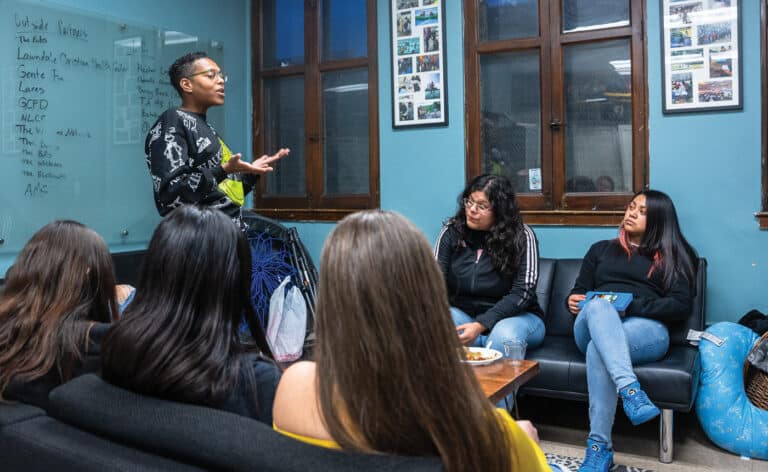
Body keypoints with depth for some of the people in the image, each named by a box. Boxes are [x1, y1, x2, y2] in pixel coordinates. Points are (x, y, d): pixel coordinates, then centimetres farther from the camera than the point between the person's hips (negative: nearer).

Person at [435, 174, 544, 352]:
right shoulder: (452, 231, -1)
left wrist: (481, 325, -27)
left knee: (505, 335, -37)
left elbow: (523, 292, -15)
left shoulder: (521, 236, -9)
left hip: (514, 315, -3)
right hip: (463, 313, 3)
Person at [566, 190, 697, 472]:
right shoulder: (601, 249, 28)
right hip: (591, 327, 2)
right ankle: (630, 390, -52)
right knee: (597, 307, -37)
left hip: (646, 330, -2)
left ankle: (599, 447, -38)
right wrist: (573, 301, -2)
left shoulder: (671, 257, 19)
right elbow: (580, 291, 24)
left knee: (598, 349, -37)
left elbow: (682, 306, 3)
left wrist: (632, 305, -9)